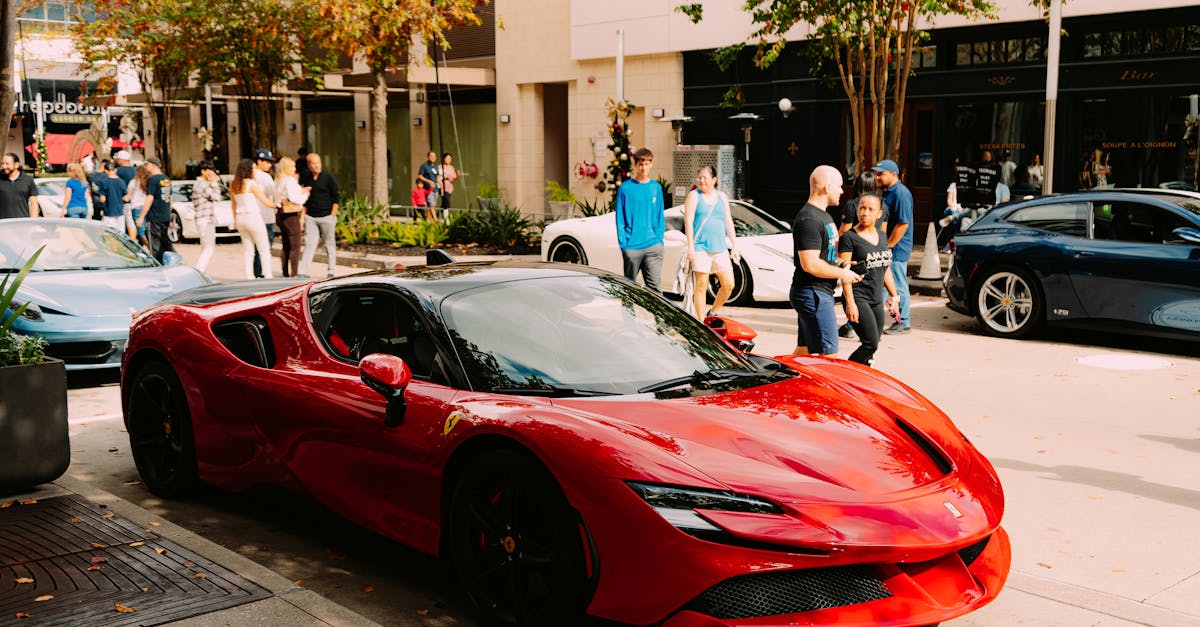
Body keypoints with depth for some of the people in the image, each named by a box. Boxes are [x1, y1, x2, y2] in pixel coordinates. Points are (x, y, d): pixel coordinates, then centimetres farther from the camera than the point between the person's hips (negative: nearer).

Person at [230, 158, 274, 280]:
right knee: (264, 249, 0)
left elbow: (234, 205, 15)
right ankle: (268, 276, -4)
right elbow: (265, 201, -9)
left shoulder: (233, 185, 8)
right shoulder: (251, 183, -13)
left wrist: (235, 222, 22)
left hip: (240, 218, 7)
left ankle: (249, 277, 8)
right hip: (253, 217, -7)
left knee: (247, 250, 10)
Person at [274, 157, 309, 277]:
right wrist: (305, 195, -2)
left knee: (286, 246, 14)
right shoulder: (290, 180, -13)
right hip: (291, 216, -9)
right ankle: (294, 273, -8)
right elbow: (294, 198, -20)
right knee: (295, 247, -6)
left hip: (281, 215, 9)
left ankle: (285, 272, 17)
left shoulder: (278, 180, 15)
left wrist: (301, 191, 11)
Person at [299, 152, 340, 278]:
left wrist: (332, 216, -9)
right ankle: (303, 272, -8)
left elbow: (335, 198, -3)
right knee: (309, 244, -4)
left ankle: (330, 271, 12)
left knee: (330, 244, 4)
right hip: (310, 217, 3)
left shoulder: (328, 178, -2)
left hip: (326, 217, -3)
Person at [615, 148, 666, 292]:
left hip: (653, 246, 2)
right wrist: (623, 244, -8)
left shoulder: (656, 188, 10)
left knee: (654, 286, -5)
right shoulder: (625, 188, 0)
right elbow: (619, 219, -1)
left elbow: (660, 217, 13)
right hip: (631, 247, -2)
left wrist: (660, 239, 2)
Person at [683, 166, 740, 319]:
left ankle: (712, 313, 21)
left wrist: (734, 246, 11)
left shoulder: (722, 197, 15)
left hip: (720, 247, 5)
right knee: (701, 286, -4)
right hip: (700, 247, -5)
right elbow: (688, 222, -5)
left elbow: (729, 223, 17)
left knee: (729, 285, 0)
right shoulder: (694, 196, 2)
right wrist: (690, 247, -14)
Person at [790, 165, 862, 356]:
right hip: (813, 294, -11)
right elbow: (810, 265, -25)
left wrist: (841, 263, 9)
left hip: (819, 293, 11)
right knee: (828, 354, -9)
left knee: (804, 351, 16)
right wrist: (842, 273, -14)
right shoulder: (809, 220, -18)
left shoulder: (822, 215, 17)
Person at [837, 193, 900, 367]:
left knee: (871, 349, 5)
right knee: (871, 344, -17)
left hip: (877, 300, 7)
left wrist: (894, 295, 20)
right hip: (858, 298, -7)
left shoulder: (881, 236, 14)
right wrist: (850, 303, -19)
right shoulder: (849, 238, -7)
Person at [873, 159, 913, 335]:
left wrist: (888, 246, -18)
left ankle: (903, 322, 6)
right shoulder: (886, 192, 15)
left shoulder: (901, 193, -16)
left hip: (897, 248, -10)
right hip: (886, 248, 10)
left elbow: (903, 223, -22)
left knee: (899, 286, -2)